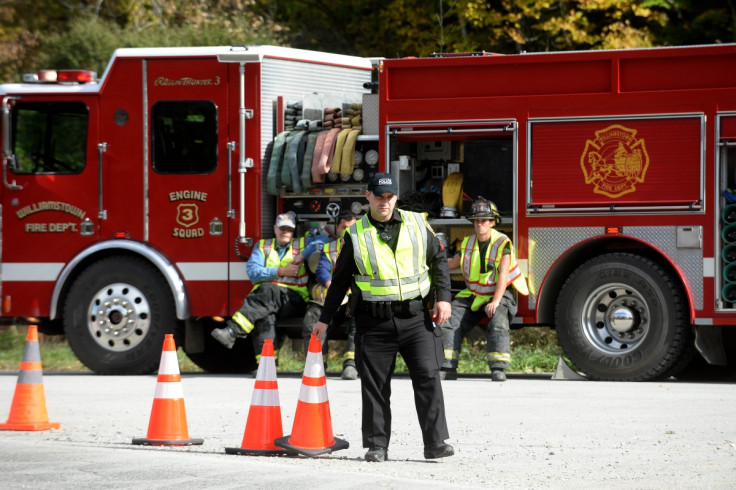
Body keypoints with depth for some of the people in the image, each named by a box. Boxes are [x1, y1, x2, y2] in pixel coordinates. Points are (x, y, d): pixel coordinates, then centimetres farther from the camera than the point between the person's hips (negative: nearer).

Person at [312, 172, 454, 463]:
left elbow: (439, 261, 13)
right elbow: (340, 280, 10)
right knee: (375, 385, 1)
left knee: (428, 376, -8)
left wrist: (443, 298, 1)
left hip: (415, 317, 0)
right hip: (374, 322, 0)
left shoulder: (417, 224, 7)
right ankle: (376, 446, 8)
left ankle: (436, 442, -7)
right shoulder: (356, 234, 4)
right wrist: (325, 319, 10)